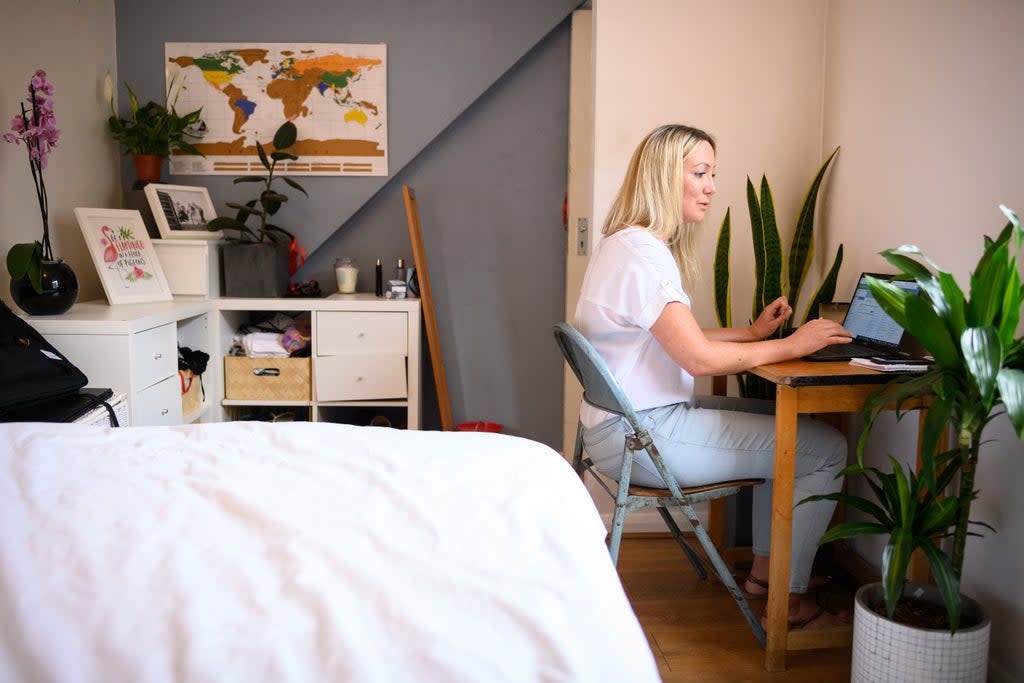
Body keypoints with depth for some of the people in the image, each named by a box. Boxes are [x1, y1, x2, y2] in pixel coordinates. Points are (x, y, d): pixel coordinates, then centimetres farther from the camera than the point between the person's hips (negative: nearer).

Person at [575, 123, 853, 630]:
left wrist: (754, 332, 9)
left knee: (788, 422, 21)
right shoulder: (641, 251, -19)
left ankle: (763, 568, 25)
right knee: (826, 449, -5)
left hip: (637, 420, 11)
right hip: (641, 435, -11)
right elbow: (700, 358, -23)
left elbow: (680, 338, 17)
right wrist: (792, 345, -15)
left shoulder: (632, 244, 14)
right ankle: (793, 602, 7)